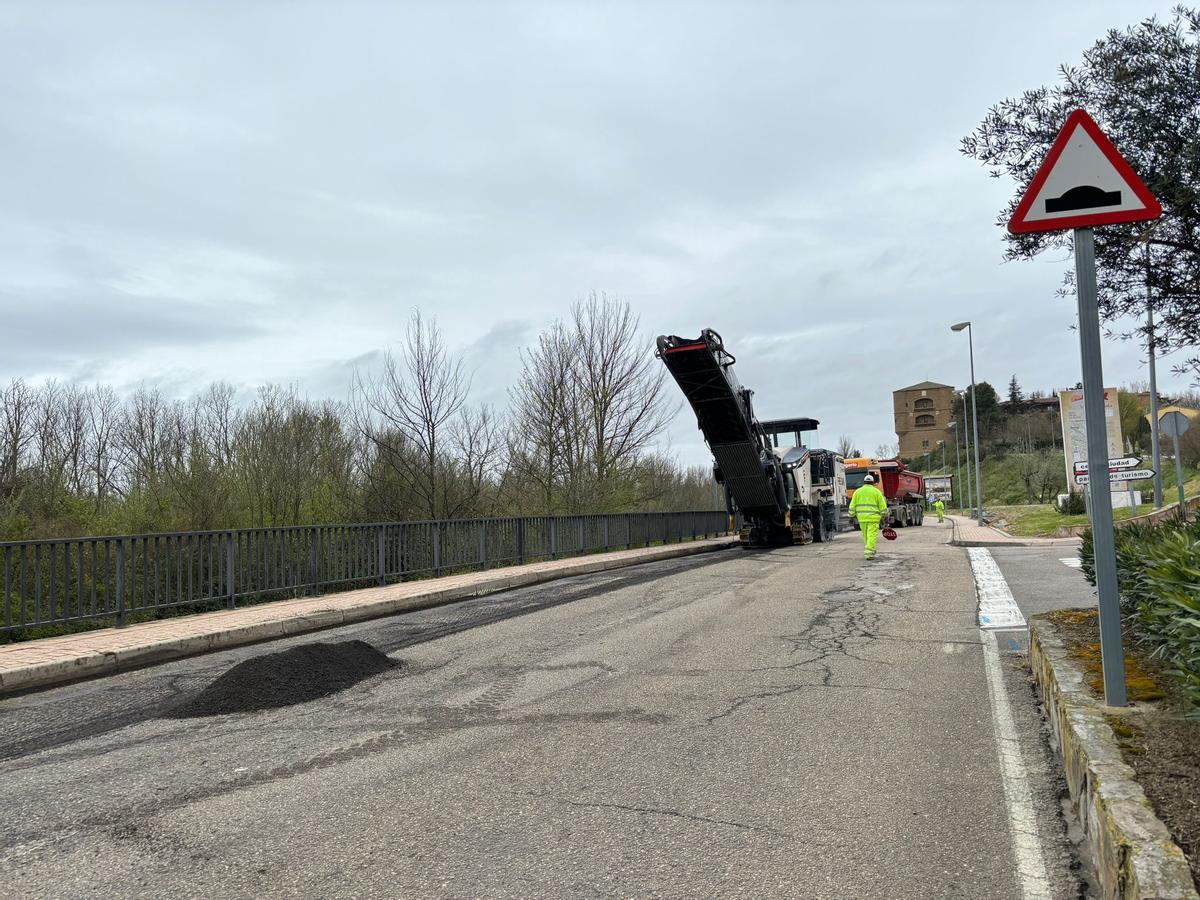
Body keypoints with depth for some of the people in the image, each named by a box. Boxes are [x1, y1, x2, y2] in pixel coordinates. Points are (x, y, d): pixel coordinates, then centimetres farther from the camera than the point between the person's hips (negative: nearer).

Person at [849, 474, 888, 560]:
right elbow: (882, 505, 1)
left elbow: (852, 505, 8)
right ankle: (869, 553, -13)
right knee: (872, 536, -5)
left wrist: (851, 516, 12)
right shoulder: (876, 491, 3)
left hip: (861, 518, 3)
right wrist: (885, 516, 7)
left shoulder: (858, 491, 10)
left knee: (866, 536, 15)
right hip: (873, 517, -3)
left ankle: (870, 551, 24)